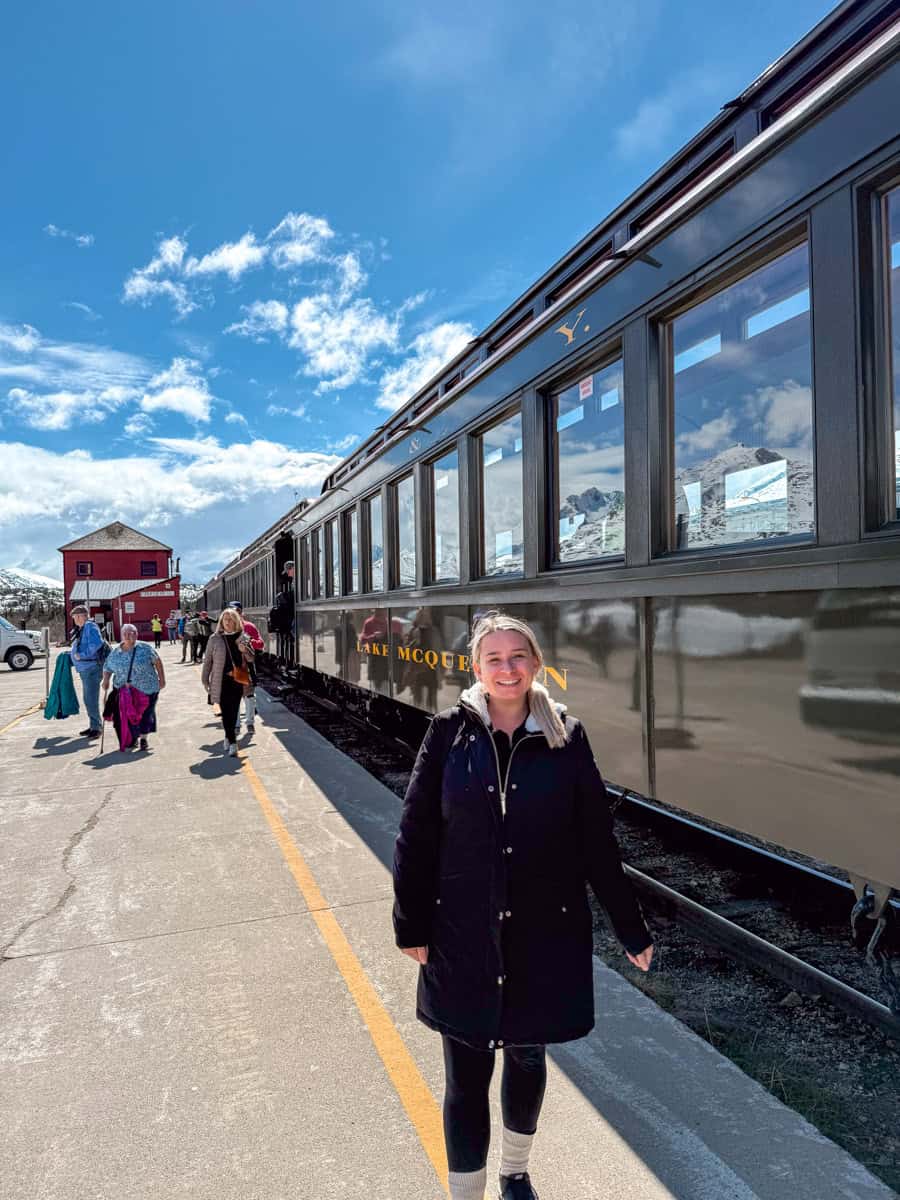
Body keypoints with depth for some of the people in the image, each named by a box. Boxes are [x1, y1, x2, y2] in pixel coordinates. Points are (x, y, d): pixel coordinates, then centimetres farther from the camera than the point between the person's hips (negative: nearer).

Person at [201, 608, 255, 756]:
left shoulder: (243, 638, 4)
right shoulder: (215, 639, 1)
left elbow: (251, 659, 9)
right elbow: (208, 660, 5)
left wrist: (245, 650, -13)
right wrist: (205, 679, 3)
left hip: (238, 680, 2)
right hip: (221, 681, -2)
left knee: (233, 711, 9)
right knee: (226, 712, -5)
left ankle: (228, 737, 28)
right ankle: (232, 742, -1)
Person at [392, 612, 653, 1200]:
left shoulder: (566, 737, -7)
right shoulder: (449, 732, -9)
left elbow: (598, 842, -2)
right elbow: (416, 834, -5)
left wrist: (632, 930, 2)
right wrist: (412, 926, -3)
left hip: (544, 932, 2)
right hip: (464, 933, -1)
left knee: (526, 1054, 21)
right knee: (467, 1074, 8)